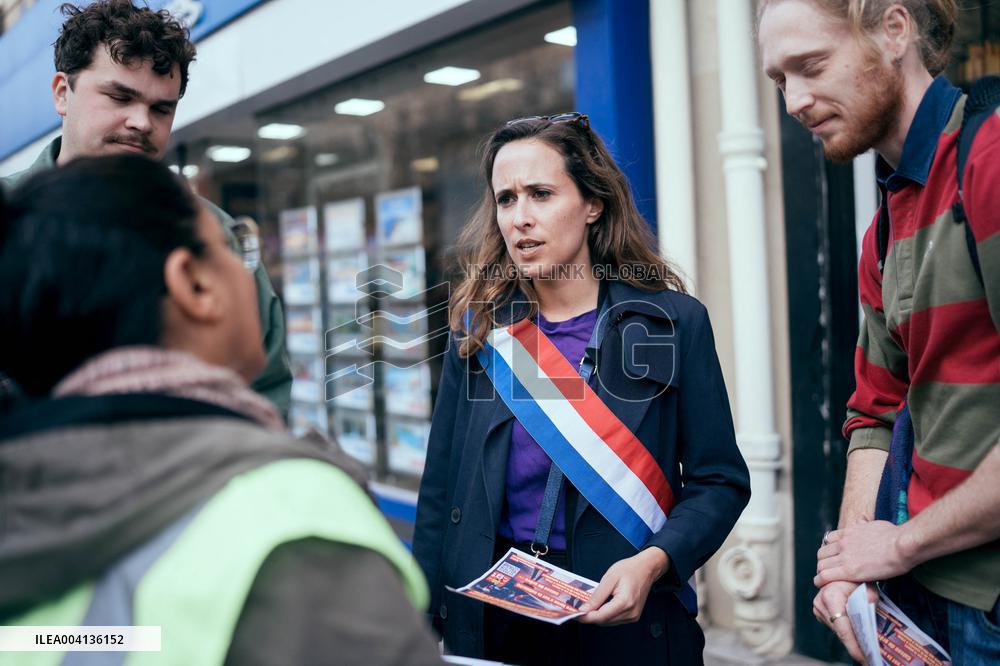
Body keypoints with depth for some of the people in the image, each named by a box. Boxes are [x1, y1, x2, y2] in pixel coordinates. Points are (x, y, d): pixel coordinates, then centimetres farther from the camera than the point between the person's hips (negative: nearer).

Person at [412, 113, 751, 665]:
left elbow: (720, 481, -5)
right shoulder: (479, 329, -1)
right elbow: (439, 494, 1)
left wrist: (652, 562, -22)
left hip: (628, 620, -2)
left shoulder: (675, 323, -7)